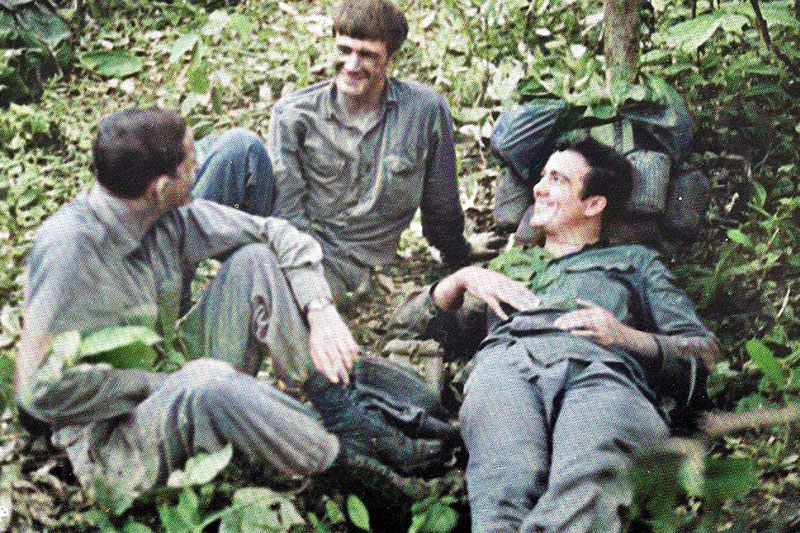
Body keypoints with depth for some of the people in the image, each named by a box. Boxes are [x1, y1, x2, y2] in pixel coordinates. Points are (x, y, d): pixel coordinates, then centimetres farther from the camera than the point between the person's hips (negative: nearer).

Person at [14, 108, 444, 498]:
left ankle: (345, 416, -10)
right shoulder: (70, 244, -27)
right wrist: (159, 383, -23)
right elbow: (41, 389, -29)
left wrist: (321, 311, -14)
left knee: (254, 261, -6)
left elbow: (279, 234, 2)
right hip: (112, 439, -7)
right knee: (206, 379, -39)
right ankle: (345, 459, -16)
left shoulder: (172, 217, -6)